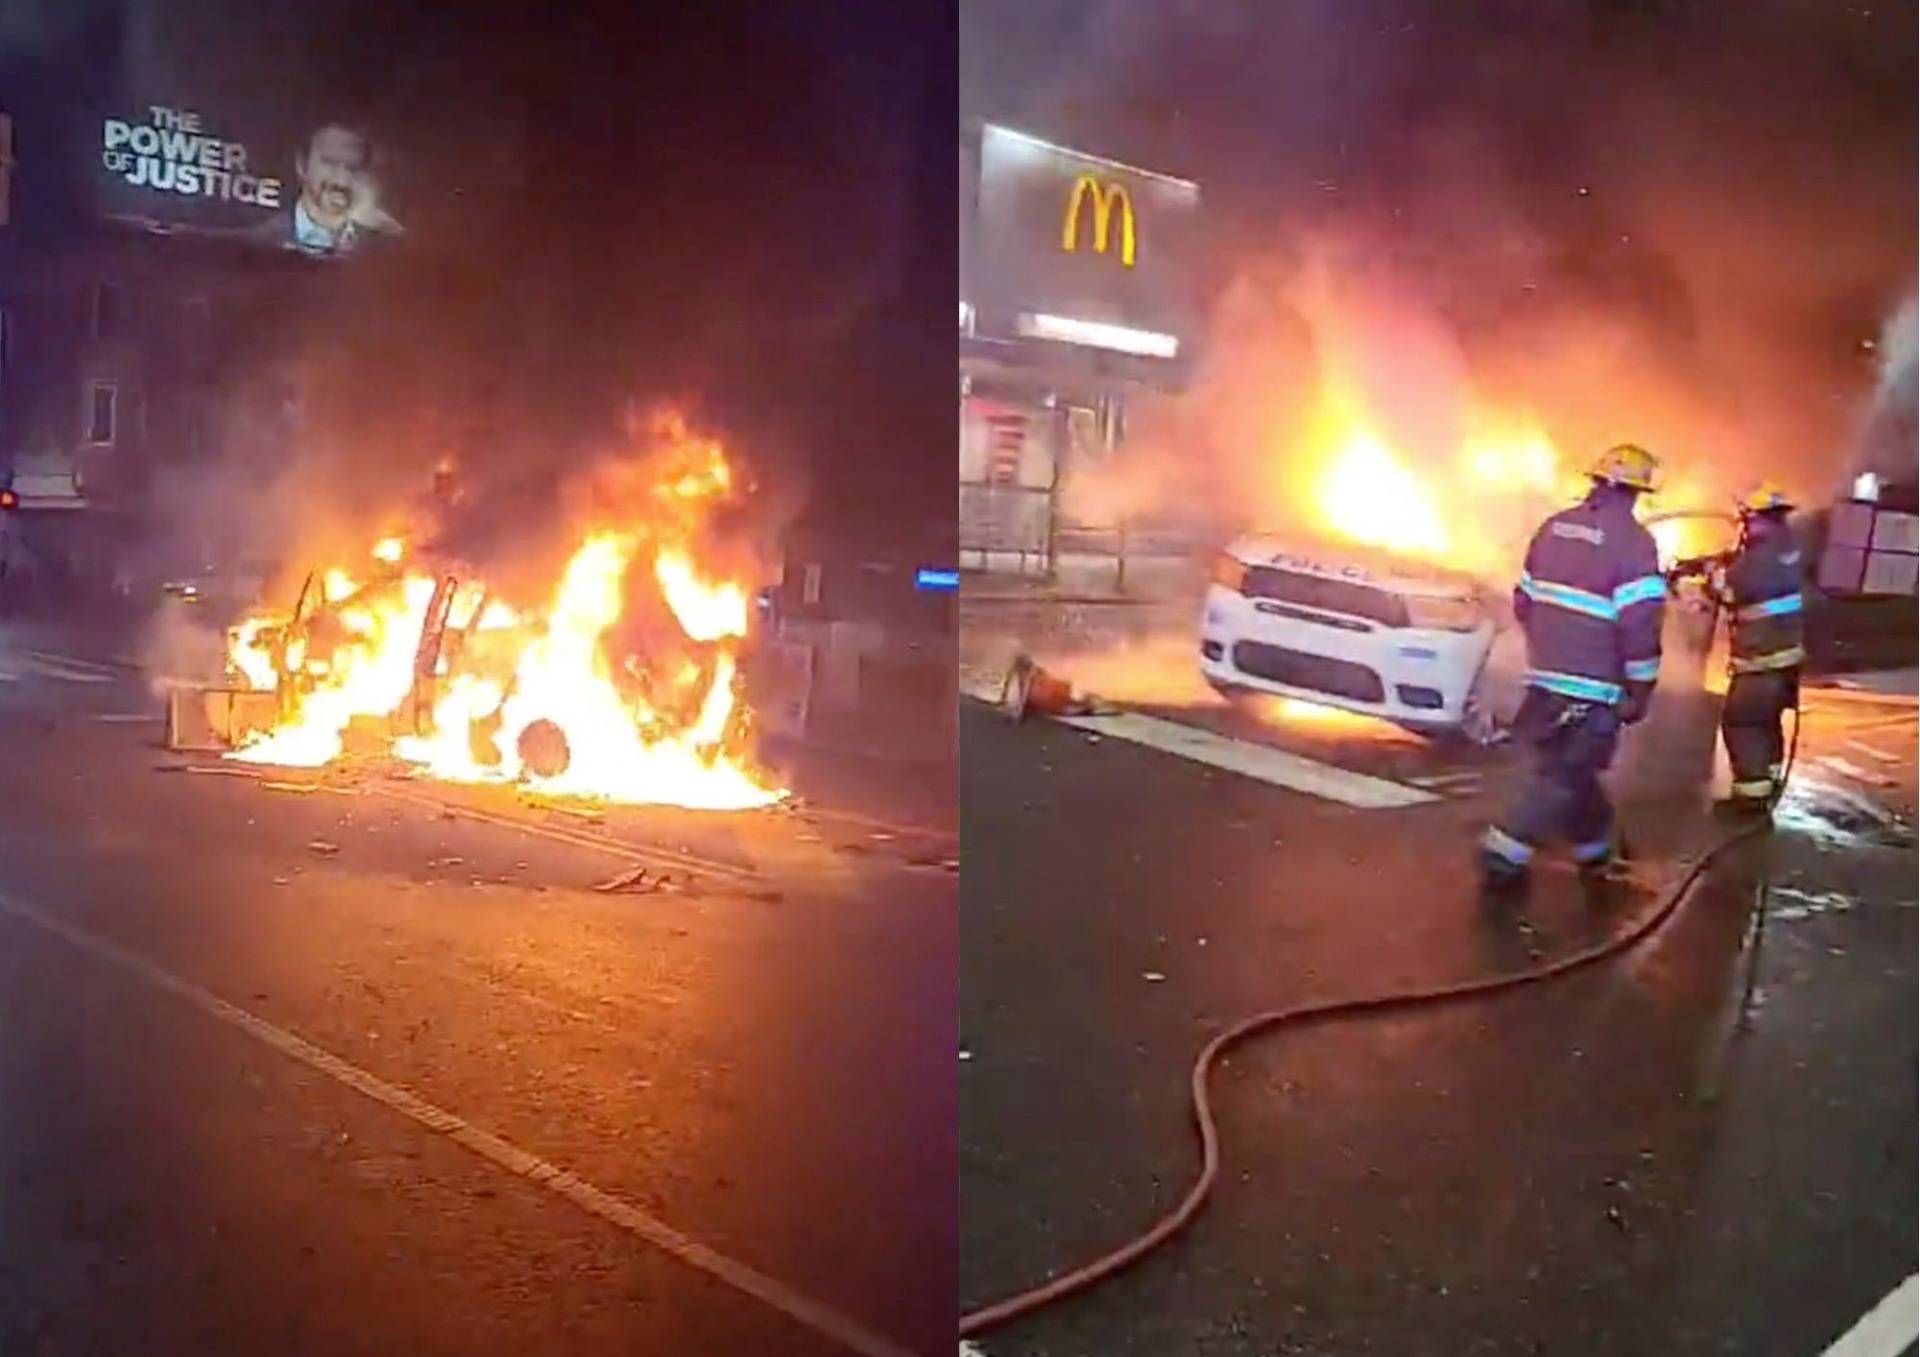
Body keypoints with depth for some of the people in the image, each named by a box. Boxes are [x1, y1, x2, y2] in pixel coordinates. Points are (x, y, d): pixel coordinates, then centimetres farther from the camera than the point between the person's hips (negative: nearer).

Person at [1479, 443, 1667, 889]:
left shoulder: (1553, 527, 7)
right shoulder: (1633, 541, -14)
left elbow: (1524, 601, 14)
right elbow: (1640, 625, -19)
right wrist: (1640, 689, -9)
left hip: (1545, 674, 7)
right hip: (1592, 683, -7)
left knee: (1568, 765, 20)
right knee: (1560, 773, 0)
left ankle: (1597, 843, 36)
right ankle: (1505, 852, -4)